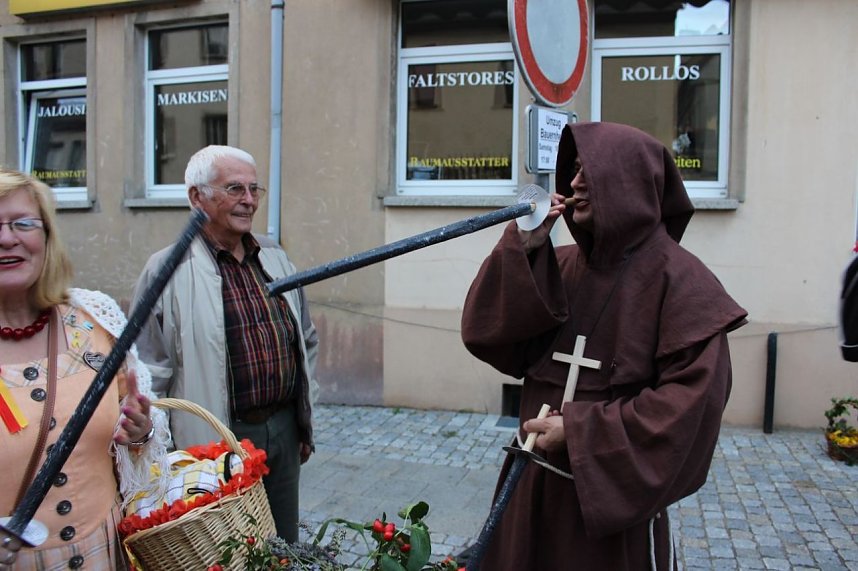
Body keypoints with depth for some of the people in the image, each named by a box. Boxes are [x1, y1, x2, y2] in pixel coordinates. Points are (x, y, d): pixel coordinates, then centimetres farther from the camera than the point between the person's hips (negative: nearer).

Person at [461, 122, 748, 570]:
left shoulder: (677, 278, -11)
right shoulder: (560, 265, 5)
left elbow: (693, 396, -18)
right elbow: (489, 334, -3)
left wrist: (579, 431, -19)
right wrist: (524, 246, -13)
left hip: (613, 496, -5)